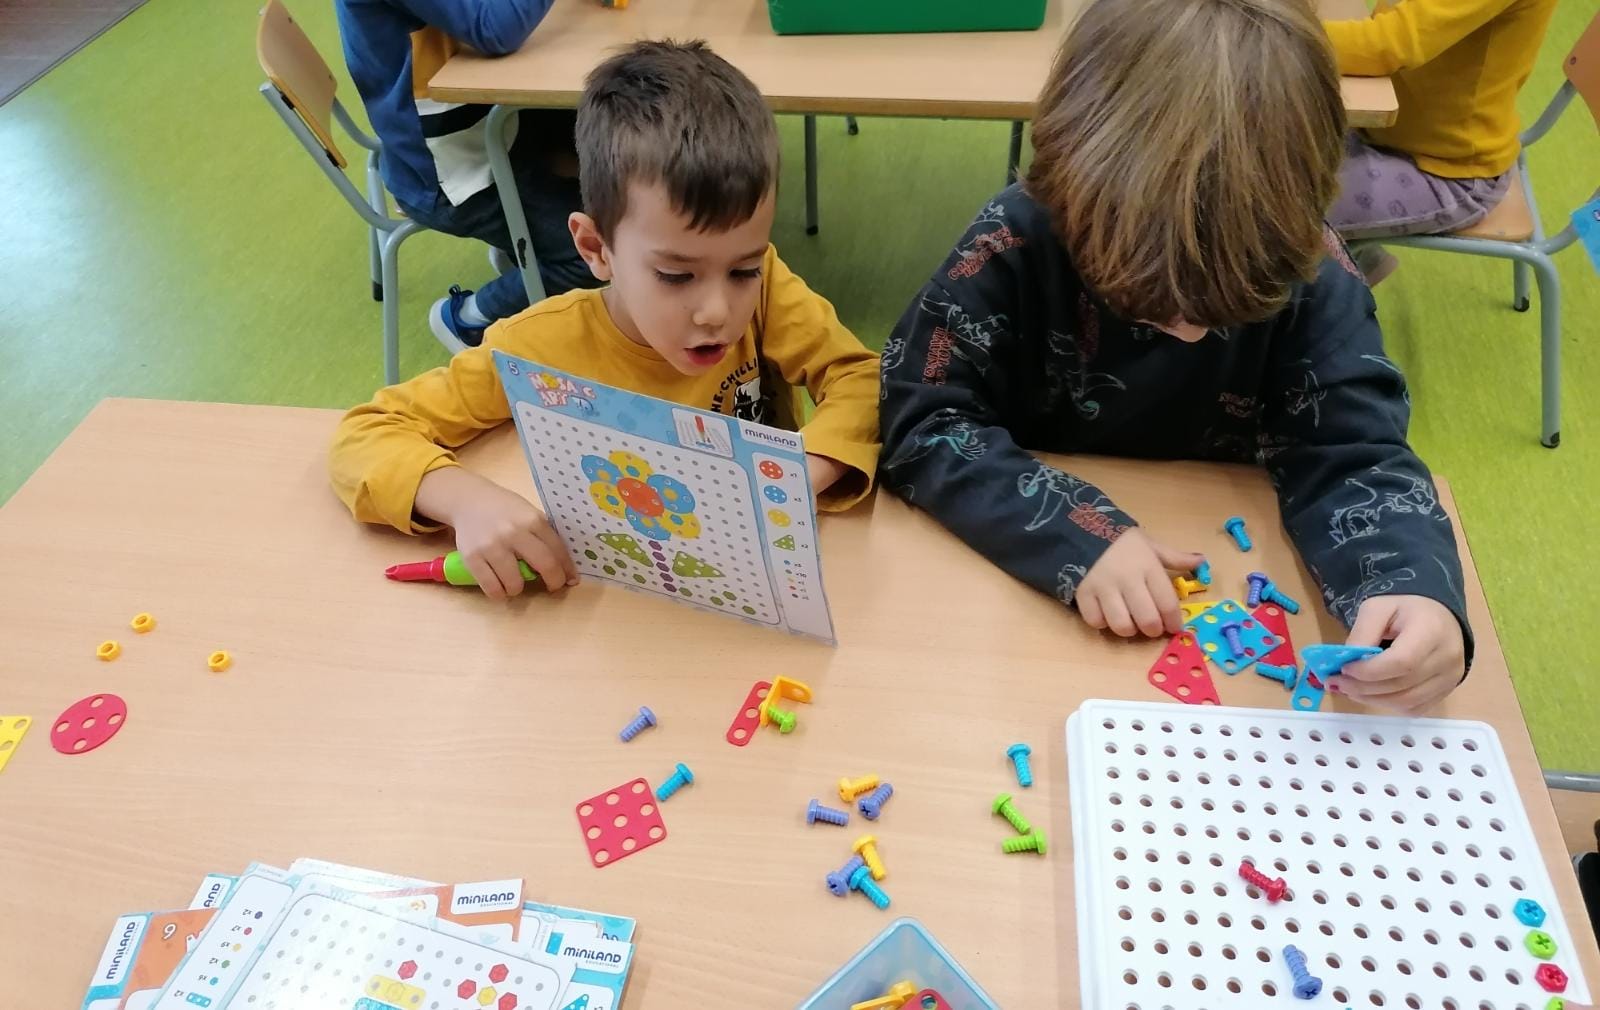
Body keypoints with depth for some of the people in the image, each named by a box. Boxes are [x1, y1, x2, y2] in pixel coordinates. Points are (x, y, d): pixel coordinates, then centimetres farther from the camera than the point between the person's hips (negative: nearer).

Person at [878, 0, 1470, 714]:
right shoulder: (1016, 244, -22)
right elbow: (917, 420, -21)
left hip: (1227, 595, 1)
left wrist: (1417, 591, -36)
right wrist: (1079, 534, -33)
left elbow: (1352, 456, -15)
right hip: (1025, 587, 0)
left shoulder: (1310, 275, -15)